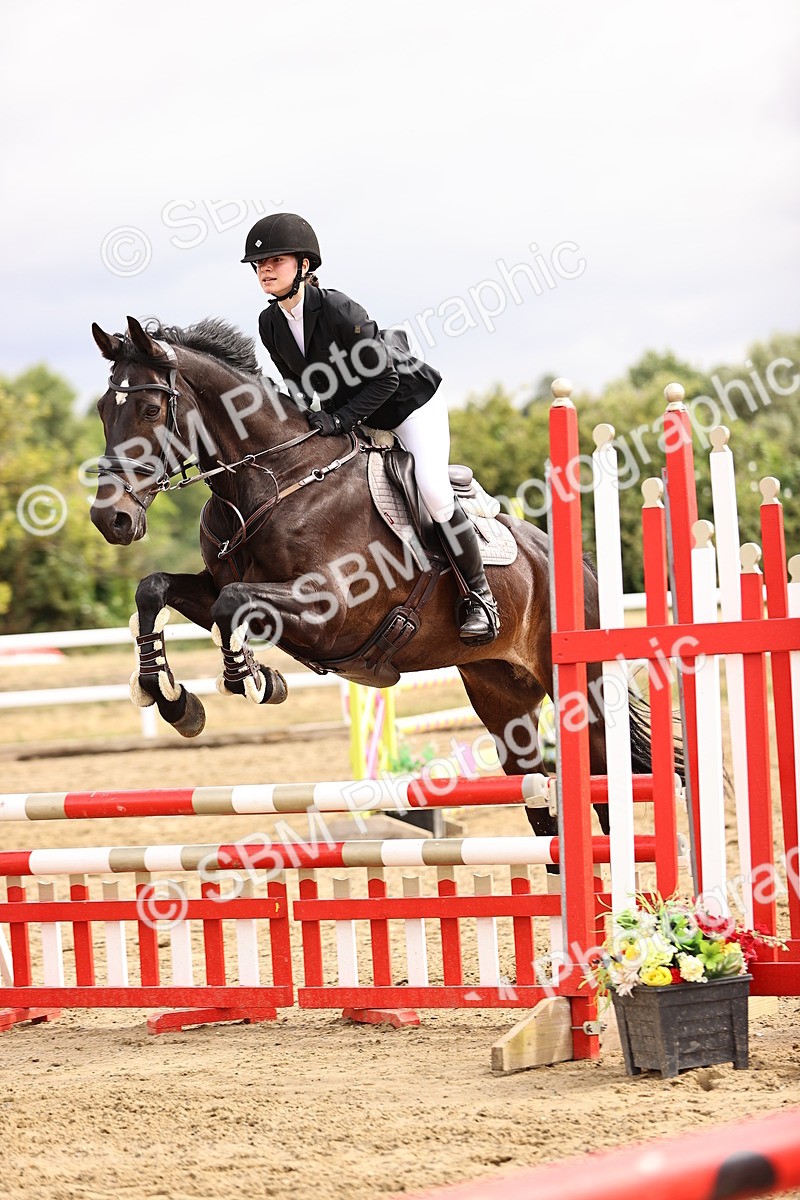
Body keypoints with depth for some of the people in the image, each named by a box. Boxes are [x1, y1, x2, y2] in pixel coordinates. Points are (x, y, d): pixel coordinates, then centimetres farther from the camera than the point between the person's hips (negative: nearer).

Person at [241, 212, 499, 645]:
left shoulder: (338, 310, -29)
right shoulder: (270, 324, -8)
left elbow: (384, 380, -25)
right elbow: (298, 383, 6)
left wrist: (340, 420, -31)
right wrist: (314, 421, -11)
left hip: (411, 402, -8)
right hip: (358, 418, 8)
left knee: (432, 489, -24)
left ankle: (480, 595, -11)